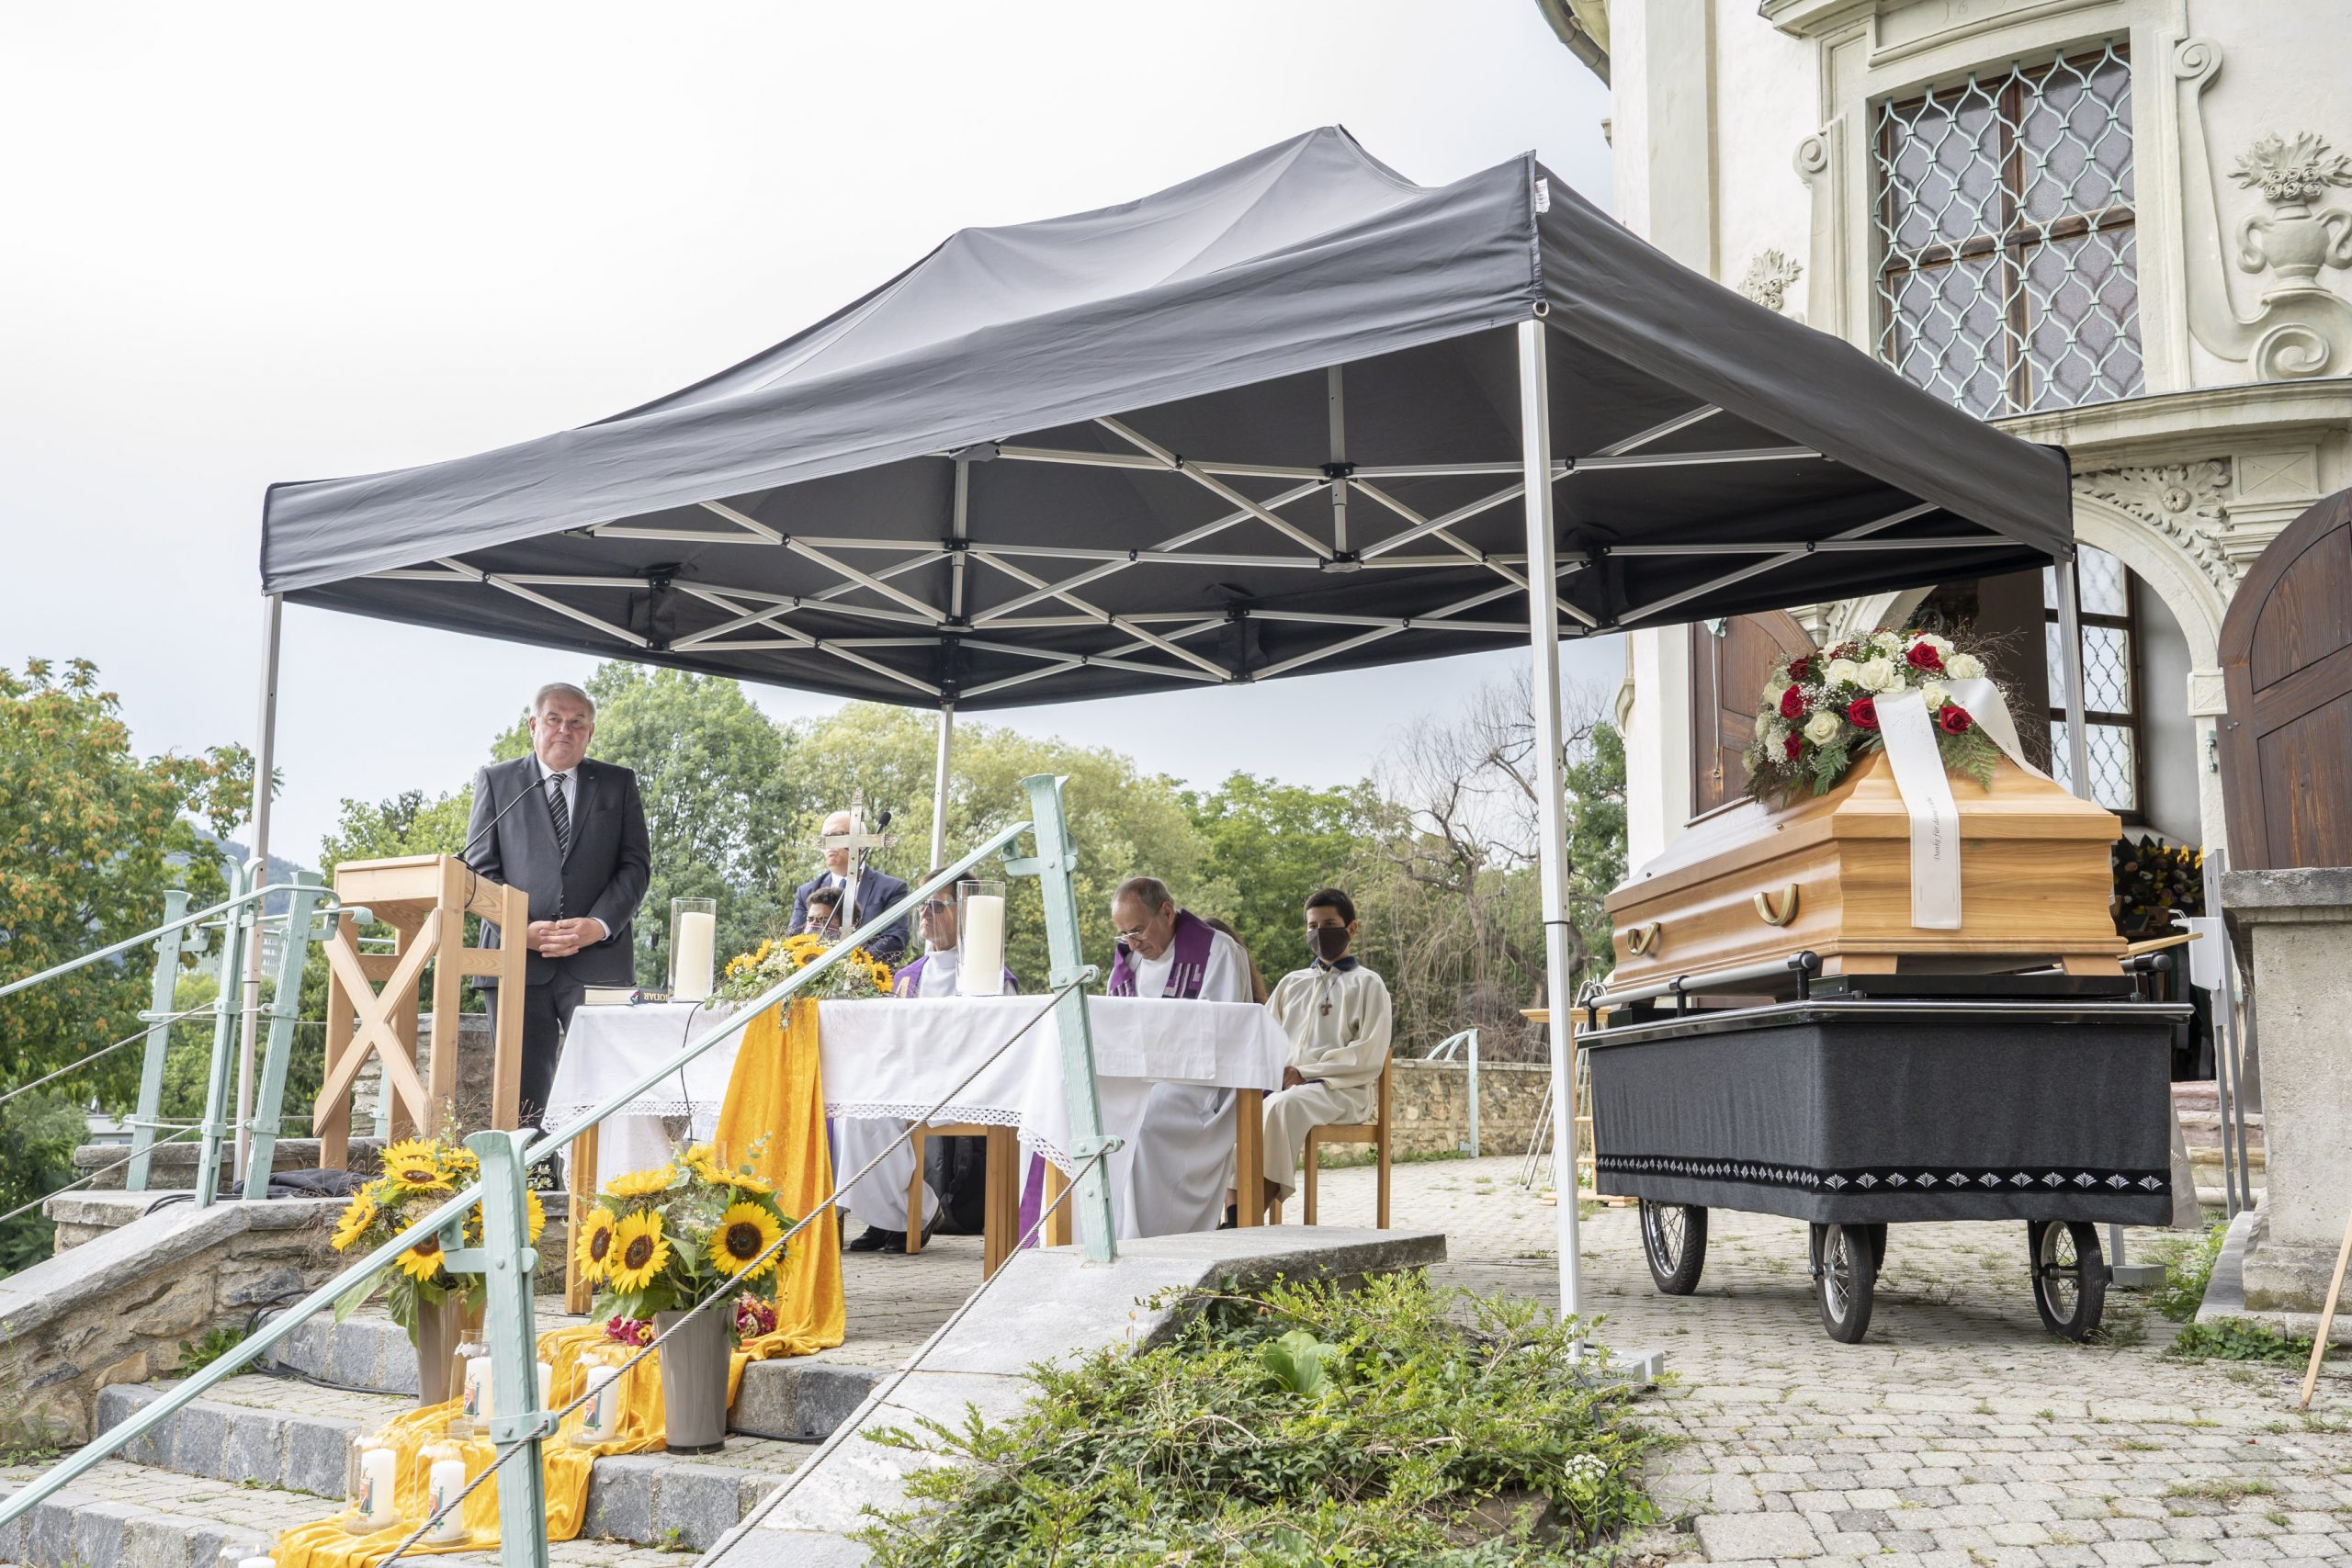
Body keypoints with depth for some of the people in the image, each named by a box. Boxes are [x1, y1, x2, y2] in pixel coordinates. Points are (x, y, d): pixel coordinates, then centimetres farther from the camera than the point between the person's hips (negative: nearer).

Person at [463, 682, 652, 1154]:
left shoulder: (618, 784, 14)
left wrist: (599, 925, -9)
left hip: (597, 959, 0)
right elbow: (480, 867, 7)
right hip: (517, 957, 0)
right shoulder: (496, 781, 13)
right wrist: (521, 930, -9)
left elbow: (636, 864, 7)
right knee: (524, 1089, 0)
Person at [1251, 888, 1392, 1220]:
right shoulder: (1292, 982, 26)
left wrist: (1306, 1073, -12)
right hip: (1283, 1083, 5)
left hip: (1343, 1090, -5)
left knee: (1285, 1104, -37)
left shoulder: (1367, 984, 9)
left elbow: (1369, 1057, -3)